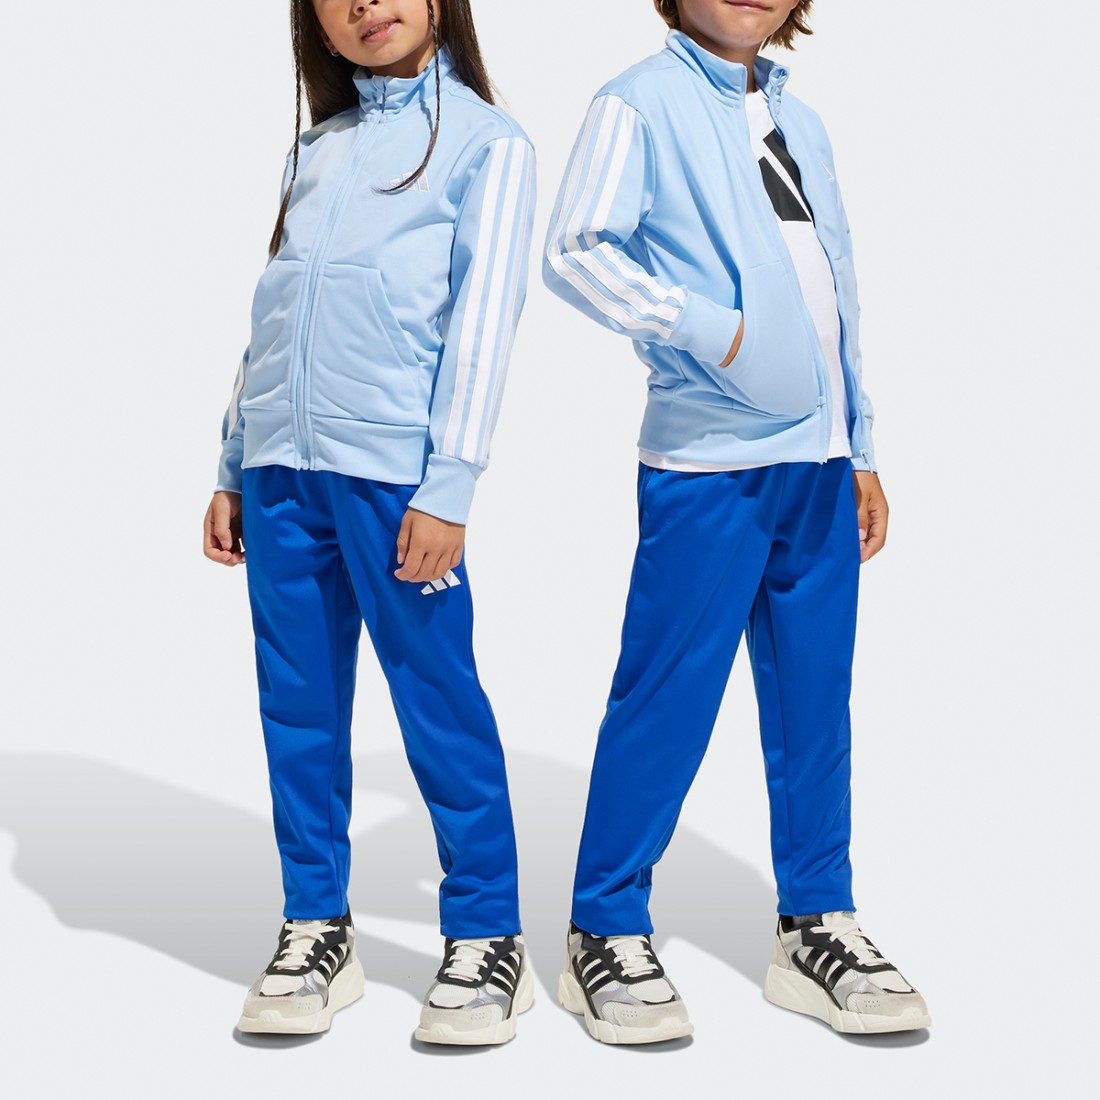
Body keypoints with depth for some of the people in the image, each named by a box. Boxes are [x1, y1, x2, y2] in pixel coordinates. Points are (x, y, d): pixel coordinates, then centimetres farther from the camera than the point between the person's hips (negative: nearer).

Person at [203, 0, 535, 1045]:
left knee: (438, 699, -3)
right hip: (280, 466, 6)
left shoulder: (486, 140, 4)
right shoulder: (313, 148, 20)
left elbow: (482, 317, -4)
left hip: (394, 470, -5)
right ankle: (315, 929, 18)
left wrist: (447, 488, -11)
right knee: (297, 704, 7)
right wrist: (233, 469, 16)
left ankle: (486, 936, 8)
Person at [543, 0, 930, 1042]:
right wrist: (712, 331, -16)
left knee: (814, 700, 10)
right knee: (668, 699, -3)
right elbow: (573, 251, -12)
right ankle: (605, 934, 11)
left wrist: (859, 448, 19)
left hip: (818, 464, 7)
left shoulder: (798, 123, 20)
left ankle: (815, 927, 21)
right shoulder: (642, 102, 0)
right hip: (709, 459, -7)